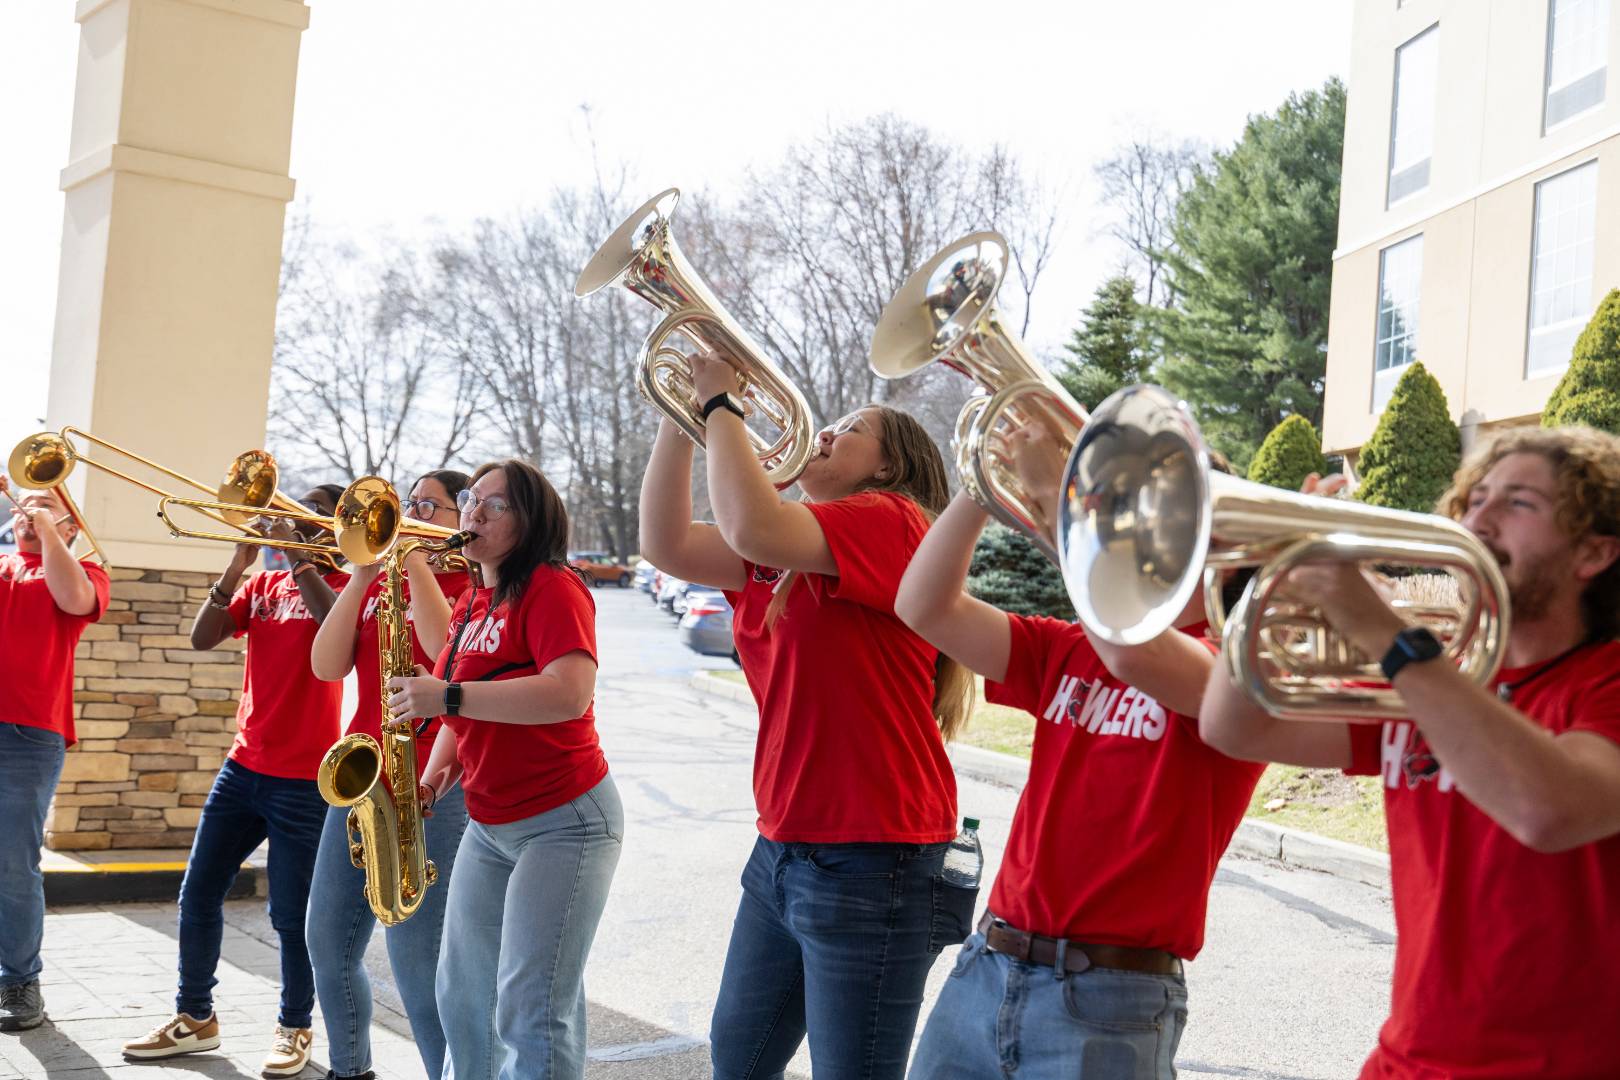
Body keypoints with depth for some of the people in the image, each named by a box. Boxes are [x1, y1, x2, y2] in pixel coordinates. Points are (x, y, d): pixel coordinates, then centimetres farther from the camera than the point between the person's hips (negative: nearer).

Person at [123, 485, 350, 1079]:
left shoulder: (341, 587, -3)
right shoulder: (262, 585, 12)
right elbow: (202, 638, -1)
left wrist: (296, 553, -22)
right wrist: (239, 562, -9)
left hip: (303, 779, -6)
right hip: (244, 767, 6)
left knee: (291, 913, -1)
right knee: (198, 895, 9)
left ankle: (294, 1028, 16)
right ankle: (195, 1018, 23)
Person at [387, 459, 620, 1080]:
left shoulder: (552, 587, -13)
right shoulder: (470, 603, 13)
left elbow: (570, 695, -28)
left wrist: (448, 696, -27)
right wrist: (434, 778, 4)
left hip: (565, 823, -9)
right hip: (489, 824, 9)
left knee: (531, 1008, -10)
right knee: (462, 994, 15)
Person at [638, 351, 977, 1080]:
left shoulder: (892, 522, -11)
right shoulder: (785, 556, 15)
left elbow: (751, 528, -27)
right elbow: (667, 543, 6)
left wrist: (720, 404, -13)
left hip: (873, 864, -9)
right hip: (784, 852, 9)